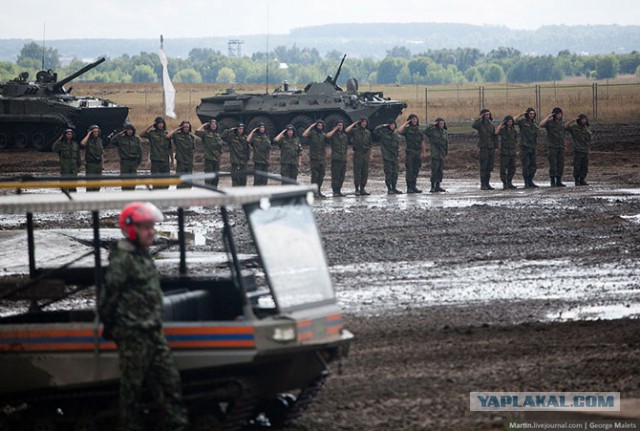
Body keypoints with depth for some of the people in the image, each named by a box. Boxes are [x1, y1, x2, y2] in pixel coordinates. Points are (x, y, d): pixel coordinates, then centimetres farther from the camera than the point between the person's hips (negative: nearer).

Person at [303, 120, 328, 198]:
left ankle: (319, 191, 15)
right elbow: (304, 135, -22)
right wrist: (310, 127, -16)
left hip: (321, 159, 5)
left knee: (321, 175, 7)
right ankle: (314, 192, -5)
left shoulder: (324, 135, 14)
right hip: (314, 159, -5)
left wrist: (325, 157, 15)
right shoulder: (312, 133, -1)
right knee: (315, 175, -8)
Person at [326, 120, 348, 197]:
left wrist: (346, 157, 16)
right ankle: (335, 192, -8)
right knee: (335, 176, -9)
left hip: (343, 159, 6)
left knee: (342, 176, 7)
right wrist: (335, 129, -13)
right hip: (335, 159, -6)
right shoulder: (333, 135, 1)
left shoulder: (344, 136, 18)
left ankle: (339, 191, 14)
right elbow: (328, 135, -24)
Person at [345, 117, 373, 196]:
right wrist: (354, 124, -10)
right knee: (357, 172, -4)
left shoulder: (368, 133, 14)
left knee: (365, 172, 3)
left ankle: (362, 188, 10)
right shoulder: (355, 131, 1)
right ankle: (357, 189, -1)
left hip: (365, 154, 4)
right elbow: (346, 131, -18)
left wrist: (370, 154, 13)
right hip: (357, 154, -4)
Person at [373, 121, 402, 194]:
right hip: (387, 157, -6)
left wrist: (398, 151, 15)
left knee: (395, 173, 6)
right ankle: (389, 189, -2)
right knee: (388, 173, -6)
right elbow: (375, 130, -17)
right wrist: (383, 126, -11)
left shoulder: (395, 135, 16)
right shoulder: (383, 133, -2)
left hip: (394, 157, 6)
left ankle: (394, 188, 13)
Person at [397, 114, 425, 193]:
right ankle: (409, 187, -7)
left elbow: (422, 142, 19)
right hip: (410, 152, -5)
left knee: (416, 171, 7)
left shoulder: (419, 130, 15)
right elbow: (399, 131, -21)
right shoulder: (407, 129, 0)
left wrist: (423, 152, 15)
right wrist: (406, 123, -11)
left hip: (418, 152, 5)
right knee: (409, 171, -7)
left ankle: (414, 186, 13)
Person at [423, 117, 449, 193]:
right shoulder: (433, 131, -3)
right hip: (435, 154, -6)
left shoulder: (445, 132, 14)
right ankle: (433, 186, -10)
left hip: (442, 154, 6)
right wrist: (432, 125, -21)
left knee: (440, 171, 7)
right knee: (434, 170, -11)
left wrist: (446, 153, 17)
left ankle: (438, 186, 13)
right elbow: (426, 132, -23)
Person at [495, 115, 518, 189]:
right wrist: (501, 123, -16)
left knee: (512, 169, 6)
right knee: (503, 169, -6)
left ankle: (509, 183, 15)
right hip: (504, 153, -4)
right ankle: (505, 184, -1)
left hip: (512, 153, 5)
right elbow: (496, 132, -24)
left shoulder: (514, 131, 10)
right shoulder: (502, 130, -2)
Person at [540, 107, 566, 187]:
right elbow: (541, 124, -23)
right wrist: (548, 116, -16)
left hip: (561, 147, 5)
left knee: (560, 165, 4)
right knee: (553, 165, -7)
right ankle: (553, 182, -4)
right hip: (552, 147, -5)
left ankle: (559, 181, 9)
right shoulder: (550, 122, -3)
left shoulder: (562, 123, 14)